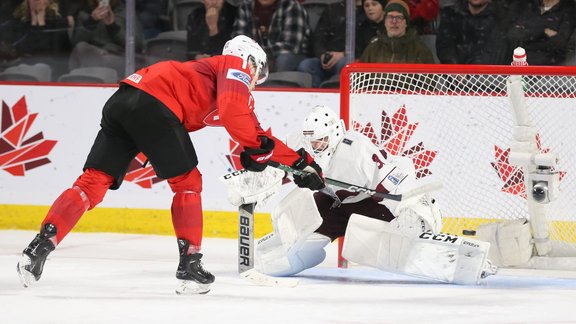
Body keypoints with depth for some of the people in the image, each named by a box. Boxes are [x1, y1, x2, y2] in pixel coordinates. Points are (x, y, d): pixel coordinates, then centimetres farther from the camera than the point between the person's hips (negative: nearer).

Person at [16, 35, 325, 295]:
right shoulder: (236, 66, 14)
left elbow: (255, 133, 35)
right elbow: (233, 111, -12)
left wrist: (300, 161, 34)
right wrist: (255, 145, -4)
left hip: (120, 102, 8)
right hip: (153, 105, -8)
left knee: (93, 182, 5)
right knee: (188, 182, 7)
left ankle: (39, 247, -7)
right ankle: (189, 265, 3)